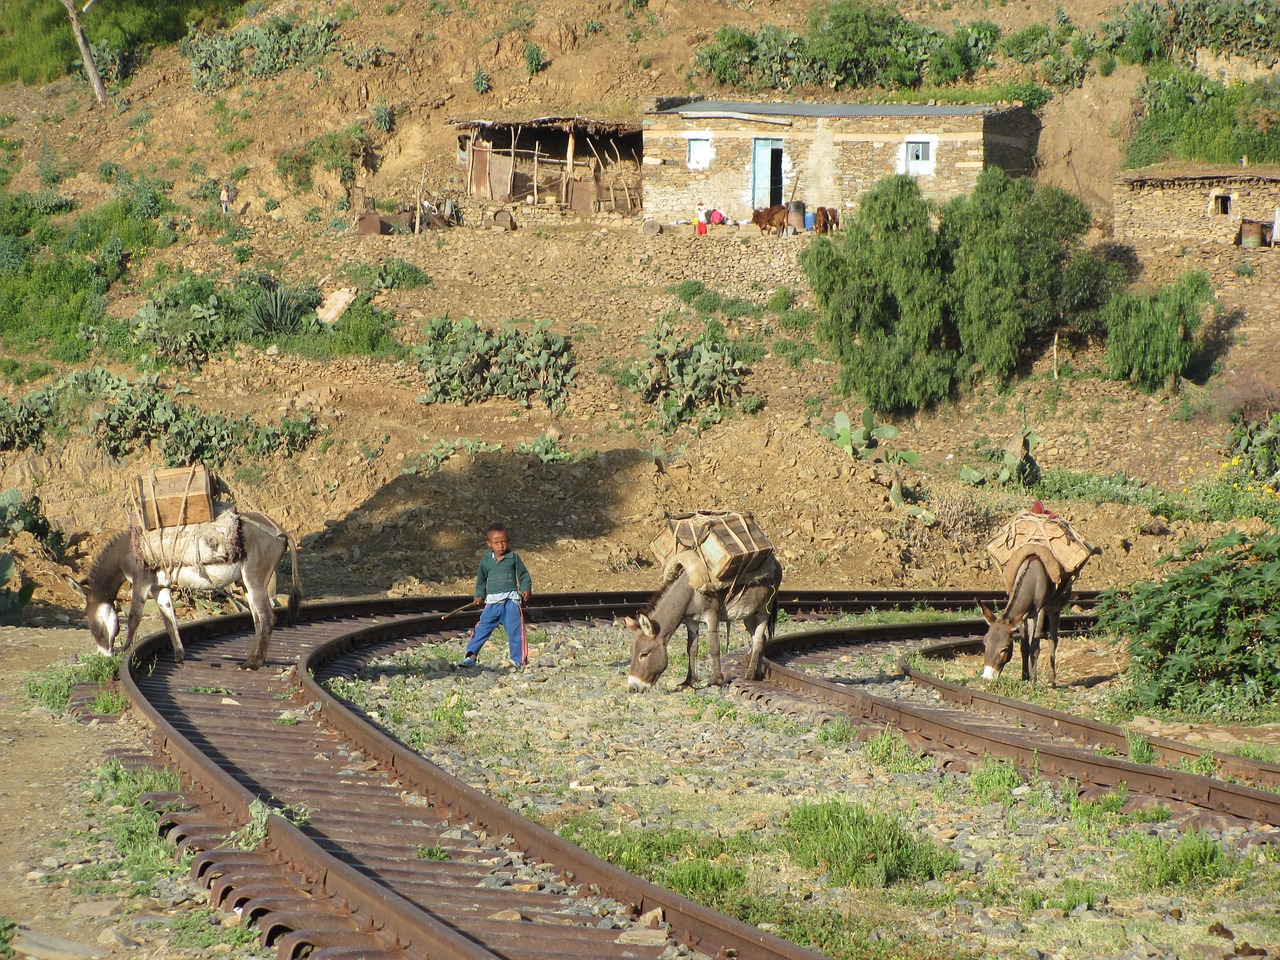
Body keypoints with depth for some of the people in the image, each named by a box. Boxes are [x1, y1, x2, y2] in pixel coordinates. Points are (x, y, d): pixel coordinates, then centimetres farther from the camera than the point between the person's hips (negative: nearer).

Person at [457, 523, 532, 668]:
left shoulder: (513, 557, 2)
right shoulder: (485, 561, 7)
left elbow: (524, 576, 9)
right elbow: (481, 581, 18)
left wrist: (526, 589, -7)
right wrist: (479, 595, 3)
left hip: (511, 600, -2)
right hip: (492, 601, 2)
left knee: (515, 630, -7)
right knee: (482, 628, -4)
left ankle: (519, 660, 1)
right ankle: (471, 656, -2)